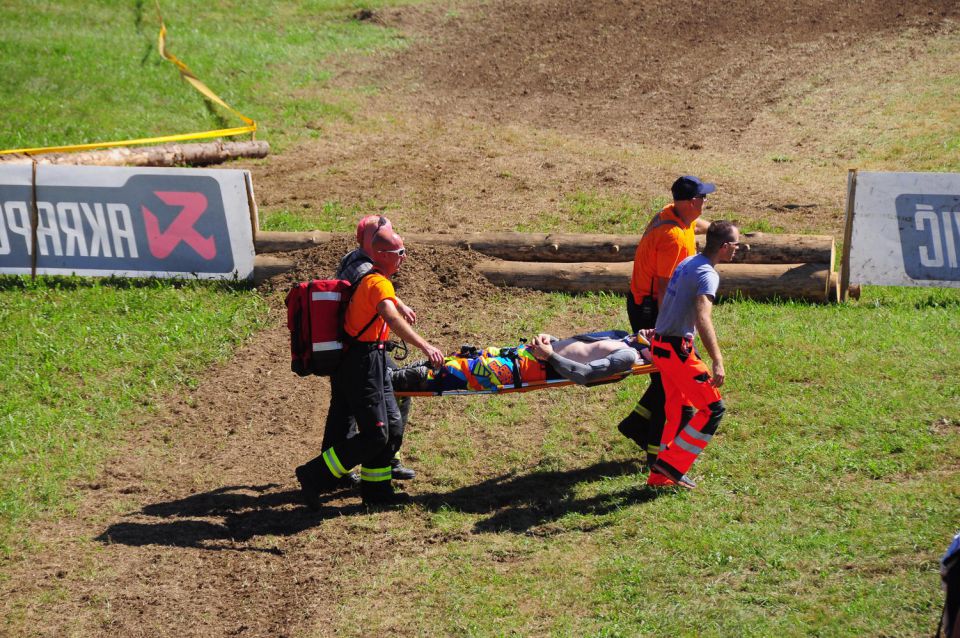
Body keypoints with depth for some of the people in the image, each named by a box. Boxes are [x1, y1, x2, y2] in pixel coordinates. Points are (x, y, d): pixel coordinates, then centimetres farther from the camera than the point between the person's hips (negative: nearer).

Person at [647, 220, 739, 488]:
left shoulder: (687, 263, 12)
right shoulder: (707, 274, -18)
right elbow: (703, 319, -31)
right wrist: (717, 362, -36)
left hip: (661, 345, 10)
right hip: (677, 350, -10)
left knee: (681, 411, 17)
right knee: (713, 408, -3)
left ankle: (661, 474, 20)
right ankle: (671, 464, -3)